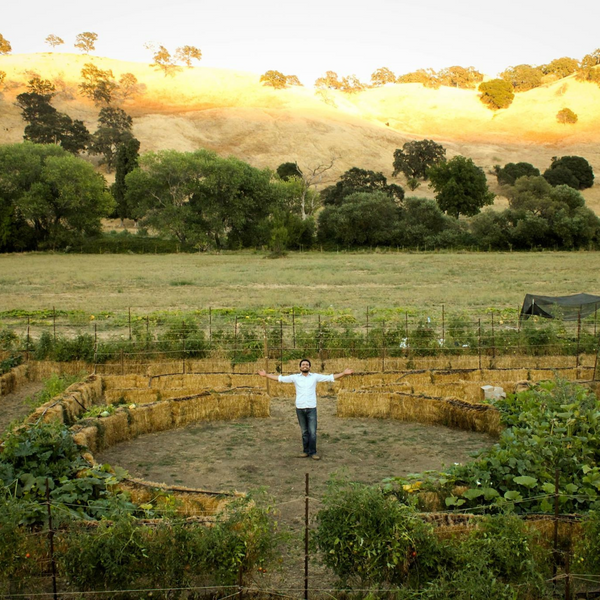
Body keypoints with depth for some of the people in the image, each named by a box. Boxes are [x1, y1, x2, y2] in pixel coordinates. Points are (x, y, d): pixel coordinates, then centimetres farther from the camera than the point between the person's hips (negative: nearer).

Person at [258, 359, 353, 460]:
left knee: (312, 432, -2)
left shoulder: (315, 376, 2)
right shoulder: (295, 377, 5)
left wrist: (344, 373, -9)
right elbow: (280, 378, 7)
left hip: (311, 408, -1)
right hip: (300, 409, 1)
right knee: (304, 432, 10)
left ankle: (312, 452, 6)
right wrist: (266, 375, 3)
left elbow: (331, 377, 0)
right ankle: (306, 451, 19)